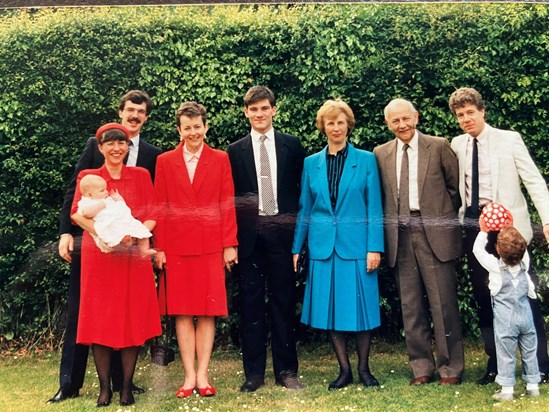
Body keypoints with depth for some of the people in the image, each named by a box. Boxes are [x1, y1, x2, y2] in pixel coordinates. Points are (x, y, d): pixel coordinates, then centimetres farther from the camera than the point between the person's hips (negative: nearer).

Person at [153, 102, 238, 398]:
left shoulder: (220, 160, 6)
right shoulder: (165, 161, 7)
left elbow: (227, 204, 3)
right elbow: (160, 207, 4)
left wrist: (229, 245, -3)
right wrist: (158, 247, -2)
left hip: (211, 246, 0)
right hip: (176, 246, 0)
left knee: (208, 312, 1)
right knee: (182, 312, 2)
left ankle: (202, 375, 8)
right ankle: (189, 375, 9)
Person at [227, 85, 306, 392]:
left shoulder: (292, 145, 7)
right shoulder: (236, 151, 8)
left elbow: (303, 188, 6)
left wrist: (300, 229, -1)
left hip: (282, 231, 0)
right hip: (249, 234, 1)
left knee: (284, 302, 5)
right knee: (251, 303, 4)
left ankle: (287, 370, 14)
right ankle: (254, 372, 12)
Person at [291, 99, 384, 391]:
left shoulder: (366, 160, 2)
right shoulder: (311, 164, 9)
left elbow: (374, 208, -1)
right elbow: (304, 209, 12)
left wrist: (375, 247, -9)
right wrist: (296, 247, 8)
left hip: (356, 246, -2)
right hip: (322, 247, 3)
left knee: (360, 307, 2)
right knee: (329, 309, 5)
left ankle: (364, 369, 17)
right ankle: (344, 370, 17)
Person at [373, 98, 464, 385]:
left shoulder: (439, 146, 1)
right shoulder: (380, 154, 9)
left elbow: (456, 186, 5)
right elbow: (381, 195, 12)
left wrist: (444, 217, 4)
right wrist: (388, 228, 3)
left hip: (434, 232, -3)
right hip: (400, 235, 3)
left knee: (443, 302, 0)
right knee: (411, 305, 7)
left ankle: (450, 366, 11)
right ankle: (421, 366, 18)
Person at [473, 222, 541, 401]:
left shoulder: (495, 266, -13)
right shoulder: (524, 262, -3)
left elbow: (478, 249, -2)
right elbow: (522, 248, 18)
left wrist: (483, 231, 6)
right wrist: (511, 231, 19)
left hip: (506, 319, -4)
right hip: (525, 315, 4)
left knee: (506, 354, 2)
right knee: (529, 351, 14)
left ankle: (507, 389, 5)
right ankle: (533, 385, 22)